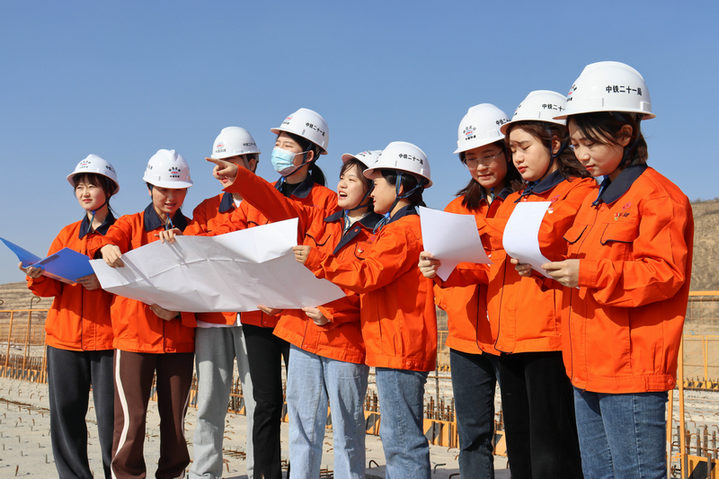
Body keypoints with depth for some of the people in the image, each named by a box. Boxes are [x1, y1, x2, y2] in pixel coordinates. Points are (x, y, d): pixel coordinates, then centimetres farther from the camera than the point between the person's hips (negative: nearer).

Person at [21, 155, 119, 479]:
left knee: (110, 415, -5)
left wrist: (104, 281, -21)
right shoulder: (68, 234, 17)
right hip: (65, 336, 4)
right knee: (65, 414, 3)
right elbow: (52, 286, 9)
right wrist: (36, 277, -12)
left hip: (107, 335, -4)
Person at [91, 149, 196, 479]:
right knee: (130, 421, -8)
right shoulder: (131, 225, 12)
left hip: (179, 337, 1)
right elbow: (110, 240, -8)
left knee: (175, 421, 3)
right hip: (133, 336, -1)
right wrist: (106, 247, -32)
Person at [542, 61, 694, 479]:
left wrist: (590, 274, -23)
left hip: (632, 374, -9)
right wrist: (555, 268, 7)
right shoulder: (597, 200, 19)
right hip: (589, 373, 9)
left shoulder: (658, 196, -10)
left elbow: (664, 273, -18)